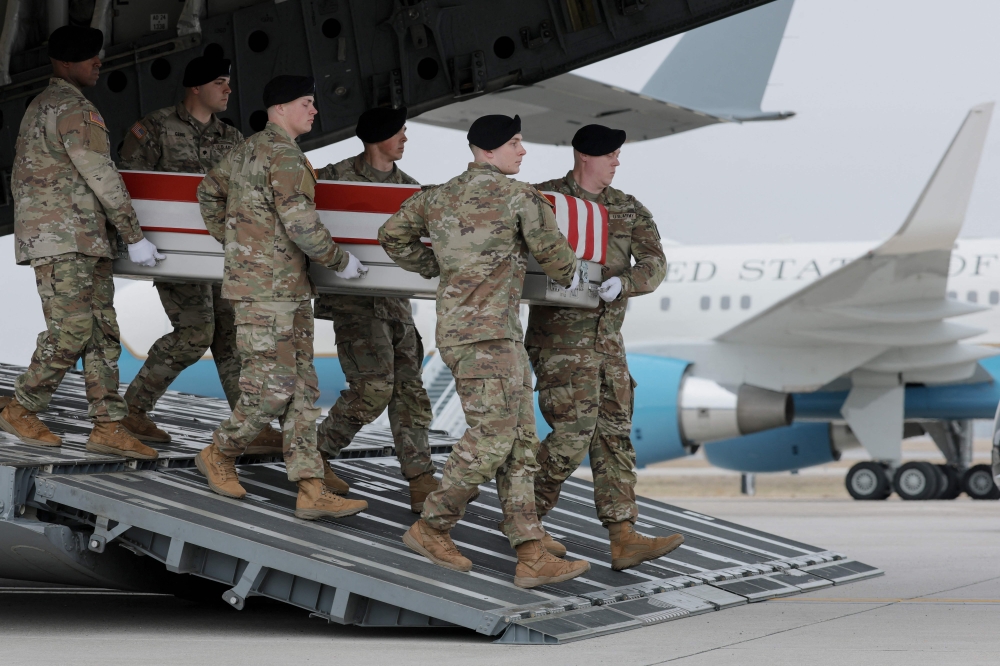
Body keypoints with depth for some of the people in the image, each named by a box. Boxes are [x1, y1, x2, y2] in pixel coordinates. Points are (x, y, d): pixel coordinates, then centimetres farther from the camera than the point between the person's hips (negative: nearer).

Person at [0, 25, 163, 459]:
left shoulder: (39, 107, 22)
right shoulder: (72, 109, -11)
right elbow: (101, 176, -14)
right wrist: (135, 237, -11)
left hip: (85, 242, 10)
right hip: (64, 240, -10)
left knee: (103, 333, 4)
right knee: (71, 331, -10)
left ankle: (108, 427, 0)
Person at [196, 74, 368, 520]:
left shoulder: (246, 150, 16)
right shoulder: (283, 154, -13)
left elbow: (209, 191, 29)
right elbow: (300, 223, -19)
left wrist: (230, 241, 33)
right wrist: (340, 261, -7)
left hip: (290, 291, 10)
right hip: (267, 290, -10)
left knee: (301, 388, 4)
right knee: (271, 388, -7)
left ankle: (311, 491, 1)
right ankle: (219, 454, 14)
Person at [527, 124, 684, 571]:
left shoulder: (629, 210, 9)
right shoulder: (544, 198, -4)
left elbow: (655, 263, -1)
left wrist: (623, 283, -21)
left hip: (608, 338, 6)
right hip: (561, 336, -6)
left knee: (614, 434, 2)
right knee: (573, 433, -12)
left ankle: (624, 538, -1)